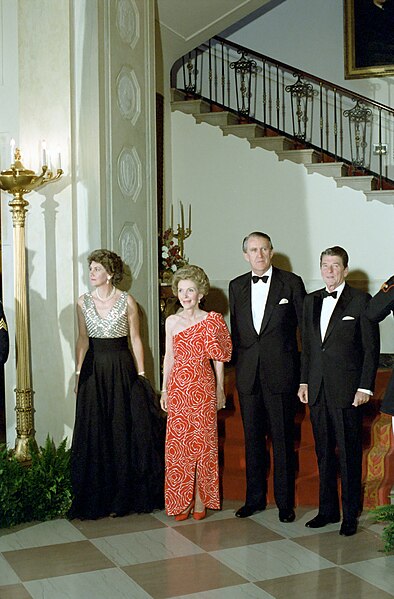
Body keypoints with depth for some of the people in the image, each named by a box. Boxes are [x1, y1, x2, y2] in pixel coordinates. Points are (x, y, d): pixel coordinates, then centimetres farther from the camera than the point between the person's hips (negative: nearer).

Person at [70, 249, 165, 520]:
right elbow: (82, 339, 10)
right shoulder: (83, 302, 6)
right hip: (93, 370, 2)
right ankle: (97, 496, 15)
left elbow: (136, 339, 0)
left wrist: (141, 374, -3)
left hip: (122, 369, -2)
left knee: (124, 430, 2)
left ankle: (123, 496, 14)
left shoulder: (127, 301, -2)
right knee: (94, 433, 4)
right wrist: (79, 373, 5)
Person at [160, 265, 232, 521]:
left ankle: (201, 499, 12)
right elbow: (169, 357, 11)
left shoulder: (212, 320, -1)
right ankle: (182, 501, 12)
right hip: (178, 388, 3)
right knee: (178, 443, 3)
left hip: (202, 387, -2)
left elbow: (218, 358, 2)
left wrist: (220, 389, 1)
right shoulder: (172, 321, 7)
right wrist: (164, 389, 8)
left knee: (202, 442, 2)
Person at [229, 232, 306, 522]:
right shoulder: (236, 286, 11)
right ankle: (255, 498, 24)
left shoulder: (291, 283, 0)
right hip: (248, 374, 4)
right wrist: (238, 363, 10)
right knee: (253, 438, 11)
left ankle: (285, 501, 14)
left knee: (283, 438, 2)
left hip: (281, 373, -3)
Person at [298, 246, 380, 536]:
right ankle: (327, 509, 24)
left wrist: (365, 387, -10)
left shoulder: (361, 300, -4)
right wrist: (304, 381, 11)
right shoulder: (311, 300, 12)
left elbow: (371, 348, -6)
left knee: (349, 454, 2)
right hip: (318, 390, 5)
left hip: (346, 390, -5)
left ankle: (350, 515, 14)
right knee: (324, 453, 13)